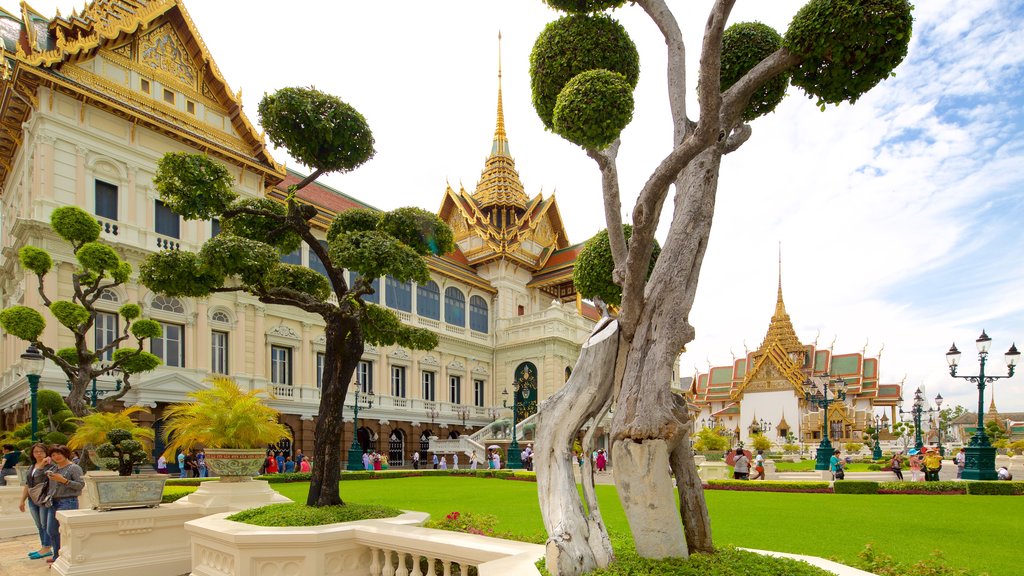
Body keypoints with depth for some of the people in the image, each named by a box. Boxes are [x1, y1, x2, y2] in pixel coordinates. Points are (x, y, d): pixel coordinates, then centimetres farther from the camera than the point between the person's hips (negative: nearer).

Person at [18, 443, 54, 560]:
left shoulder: (50, 465, -9)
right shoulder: (32, 467, 14)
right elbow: (27, 485, 20)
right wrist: (22, 500, 20)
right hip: (33, 500, 7)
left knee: (45, 525, 0)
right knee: (39, 526, 14)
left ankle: (46, 548, 8)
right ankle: (43, 547, 22)